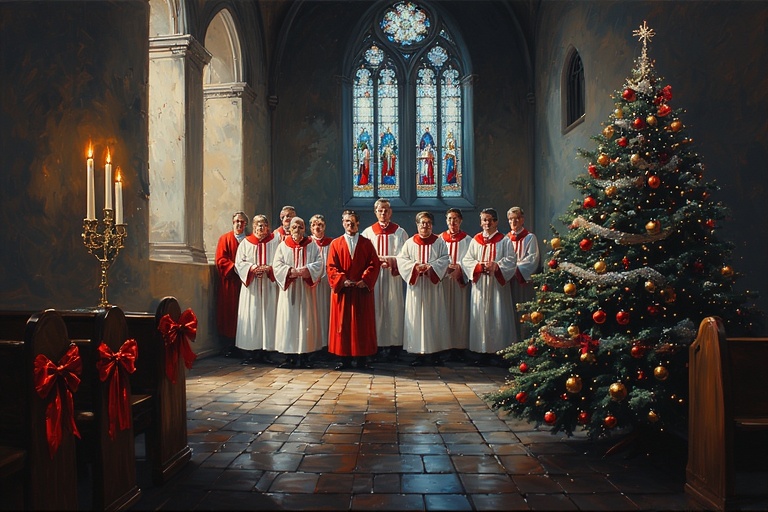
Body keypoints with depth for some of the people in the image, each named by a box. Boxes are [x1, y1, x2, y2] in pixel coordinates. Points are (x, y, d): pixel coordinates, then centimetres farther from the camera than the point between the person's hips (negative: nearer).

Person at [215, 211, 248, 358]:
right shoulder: (224, 239, 8)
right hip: (230, 283, -1)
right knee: (229, 313, -3)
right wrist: (235, 268, -14)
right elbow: (221, 259, -1)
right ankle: (230, 348, 2)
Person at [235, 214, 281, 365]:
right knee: (251, 317, -2)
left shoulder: (275, 241, 7)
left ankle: (265, 351, 5)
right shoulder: (246, 243, 10)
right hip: (251, 285, 1)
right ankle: (252, 353, 3)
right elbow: (239, 262, 4)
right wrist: (252, 268, -13)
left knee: (268, 316, -1)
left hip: (269, 286, 0)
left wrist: (268, 268, -15)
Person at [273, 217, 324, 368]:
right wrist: (290, 271, -19)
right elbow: (277, 265, -2)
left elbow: (319, 263, -3)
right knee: (289, 320, -1)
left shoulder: (312, 246, 7)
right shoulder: (283, 246, 8)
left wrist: (306, 269, -20)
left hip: (306, 289, 0)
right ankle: (290, 356, 4)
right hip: (288, 289, 0)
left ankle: (304, 356, 4)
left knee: (306, 319, 0)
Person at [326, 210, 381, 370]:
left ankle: (362, 358, 9)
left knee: (363, 324, 2)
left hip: (363, 290, 0)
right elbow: (331, 267, 1)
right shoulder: (335, 244, 8)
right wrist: (342, 280, -15)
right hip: (342, 290, 0)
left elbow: (374, 264, 0)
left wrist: (365, 280, -14)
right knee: (343, 324, 1)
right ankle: (345, 359, 7)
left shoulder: (366, 243, 8)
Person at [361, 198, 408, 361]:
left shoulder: (399, 232, 9)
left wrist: (389, 260, -14)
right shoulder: (368, 232, 10)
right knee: (376, 309, -2)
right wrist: (377, 261, -13)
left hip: (393, 276, -1)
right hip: (374, 276, 1)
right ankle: (376, 346, 3)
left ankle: (394, 347, 1)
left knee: (394, 309, -2)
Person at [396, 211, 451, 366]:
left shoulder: (439, 242, 7)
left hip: (433, 285, 0)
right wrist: (415, 266, -16)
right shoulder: (410, 243, 7)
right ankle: (419, 354, 3)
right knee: (416, 317, -2)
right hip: (416, 285, 0)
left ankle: (435, 353, 8)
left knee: (434, 317, 1)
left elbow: (445, 259, -2)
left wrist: (430, 266, -17)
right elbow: (401, 259, 0)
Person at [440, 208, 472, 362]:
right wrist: (446, 266, -11)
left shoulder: (467, 240, 7)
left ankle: (460, 347, 3)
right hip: (443, 280, 1)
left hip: (460, 282, -1)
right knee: (445, 312, -1)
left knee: (460, 313, -1)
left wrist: (459, 267, -16)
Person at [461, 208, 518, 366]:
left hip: (497, 285, -2)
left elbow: (511, 260, -3)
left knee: (498, 317, -5)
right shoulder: (476, 240, 11)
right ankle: (483, 352, 7)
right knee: (480, 317, 1)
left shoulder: (504, 240, 5)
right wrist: (479, 266, -13)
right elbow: (466, 260, 5)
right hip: (480, 284, 2)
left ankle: (497, 351, 1)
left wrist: (496, 266, -19)